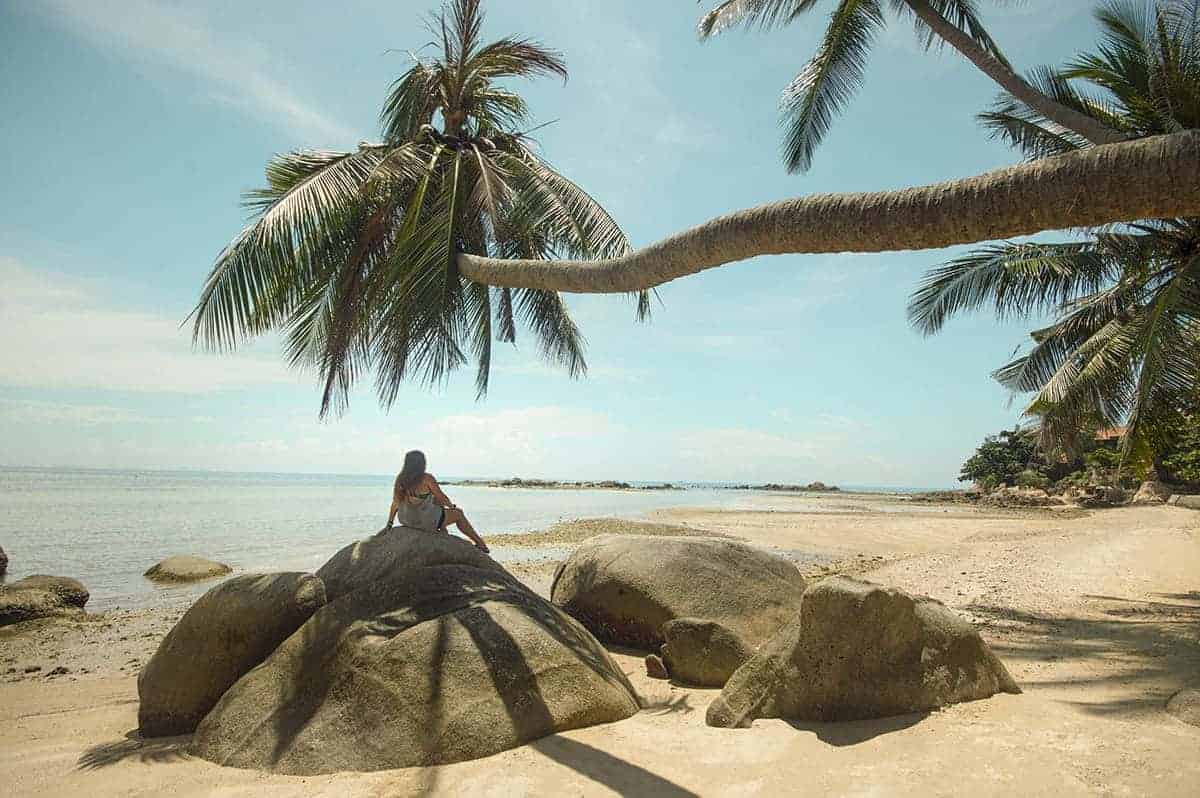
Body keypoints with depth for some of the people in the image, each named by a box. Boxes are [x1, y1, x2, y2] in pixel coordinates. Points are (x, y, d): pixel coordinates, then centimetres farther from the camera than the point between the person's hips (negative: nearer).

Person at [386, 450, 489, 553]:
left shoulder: (400, 479, -4)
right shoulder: (427, 478, -19)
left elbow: (395, 503, 0)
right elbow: (442, 497, -8)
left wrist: (390, 522, 11)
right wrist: (452, 506, 12)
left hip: (405, 520, 6)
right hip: (425, 521, -6)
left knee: (437, 501, 31)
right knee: (458, 513, 16)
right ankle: (481, 543, 27)